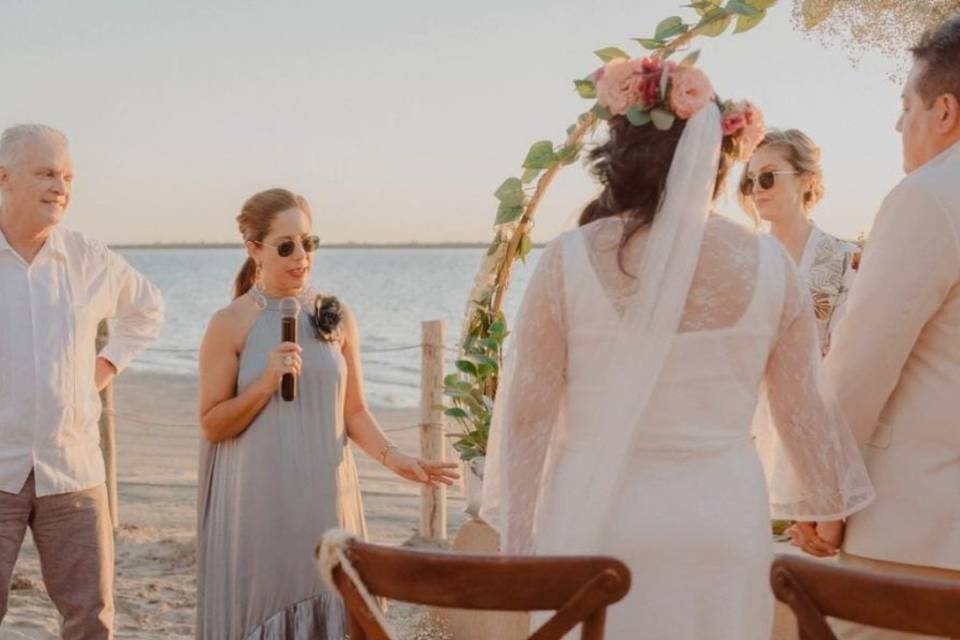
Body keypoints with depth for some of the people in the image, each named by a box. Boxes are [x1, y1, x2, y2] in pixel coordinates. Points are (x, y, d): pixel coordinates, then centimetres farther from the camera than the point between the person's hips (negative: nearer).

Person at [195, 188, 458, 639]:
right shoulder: (230, 324, -5)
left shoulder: (336, 317, 5)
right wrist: (267, 383, -17)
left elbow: (354, 411, 8)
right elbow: (212, 425, -4)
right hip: (259, 504, -3)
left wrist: (391, 456, -8)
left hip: (325, 498, 3)